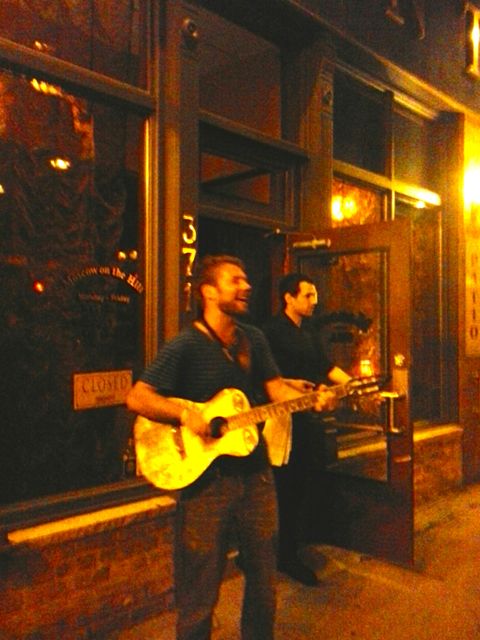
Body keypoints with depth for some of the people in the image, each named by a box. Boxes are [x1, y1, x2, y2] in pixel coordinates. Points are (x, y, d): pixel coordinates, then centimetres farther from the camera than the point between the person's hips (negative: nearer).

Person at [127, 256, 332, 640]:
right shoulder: (185, 345, -12)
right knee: (200, 592, 8)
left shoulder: (254, 340, 7)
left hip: (255, 473, 6)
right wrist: (185, 414, -28)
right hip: (206, 477, -5)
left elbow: (275, 387, 9)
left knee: (263, 576, 20)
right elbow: (137, 397, -15)